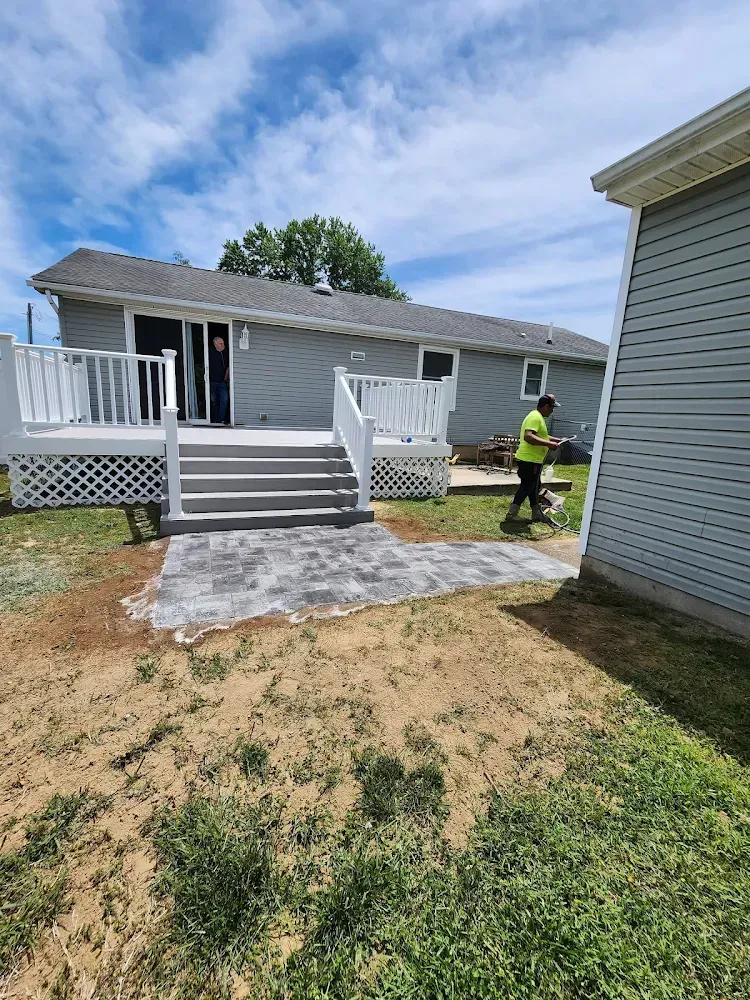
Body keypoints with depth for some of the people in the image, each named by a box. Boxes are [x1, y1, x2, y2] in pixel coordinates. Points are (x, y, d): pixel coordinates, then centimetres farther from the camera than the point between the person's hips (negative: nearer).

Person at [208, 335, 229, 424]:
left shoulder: (225, 354, 5)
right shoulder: (210, 352, -3)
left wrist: (225, 379, 8)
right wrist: (208, 380, -5)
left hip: (222, 382, 2)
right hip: (212, 382, -2)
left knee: (225, 400, -11)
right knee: (213, 402, 5)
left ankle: (220, 420, -5)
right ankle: (214, 420, 14)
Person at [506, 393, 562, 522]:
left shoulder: (538, 416, 16)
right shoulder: (535, 417, -18)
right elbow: (528, 437, -33)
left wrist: (554, 439, 24)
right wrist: (549, 443, -33)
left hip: (532, 460, 11)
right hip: (529, 460, -11)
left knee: (534, 486, 17)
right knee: (527, 487, -3)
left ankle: (536, 513, 27)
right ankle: (512, 513, 3)